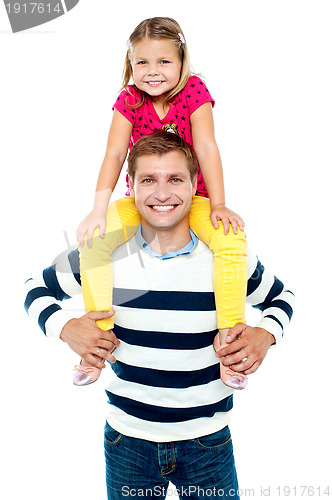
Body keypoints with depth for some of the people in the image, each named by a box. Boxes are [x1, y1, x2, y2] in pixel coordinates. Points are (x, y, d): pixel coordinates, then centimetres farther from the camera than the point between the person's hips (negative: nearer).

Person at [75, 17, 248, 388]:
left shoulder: (194, 90, -8)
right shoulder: (129, 99, -5)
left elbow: (206, 148, -15)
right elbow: (114, 154, -11)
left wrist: (218, 205, -23)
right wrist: (98, 210, -22)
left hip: (193, 197, -1)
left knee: (232, 237, -31)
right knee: (93, 238, -24)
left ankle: (228, 333, -16)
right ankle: (99, 332, -9)